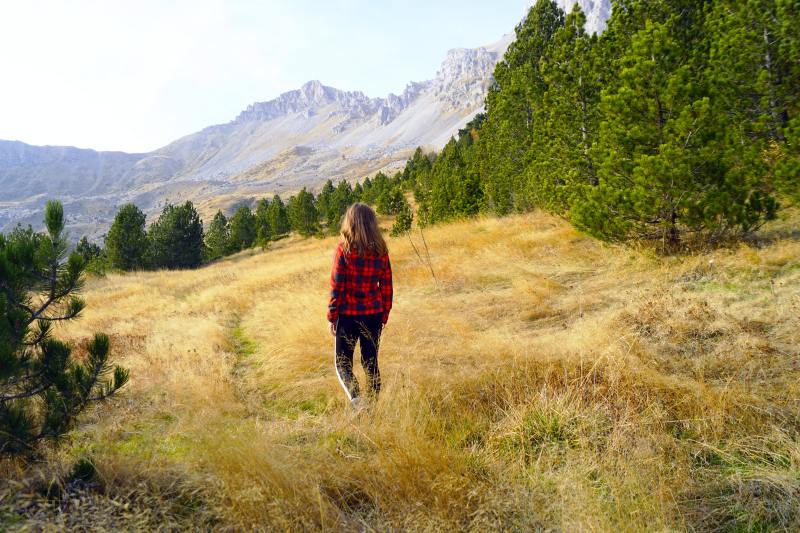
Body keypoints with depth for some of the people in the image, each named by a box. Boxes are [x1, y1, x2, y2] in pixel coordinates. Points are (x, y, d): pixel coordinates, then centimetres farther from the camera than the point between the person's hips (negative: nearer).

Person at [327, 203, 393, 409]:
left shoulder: (344, 248, -12)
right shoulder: (380, 249, -1)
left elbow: (336, 285, -11)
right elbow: (386, 286, 3)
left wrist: (331, 316, -1)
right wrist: (384, 315, 13)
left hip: (348, 315, -3)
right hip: (374, 314, 3)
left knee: (342, 361, 10)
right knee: (371, 362, 15)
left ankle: (355, 398, -12)